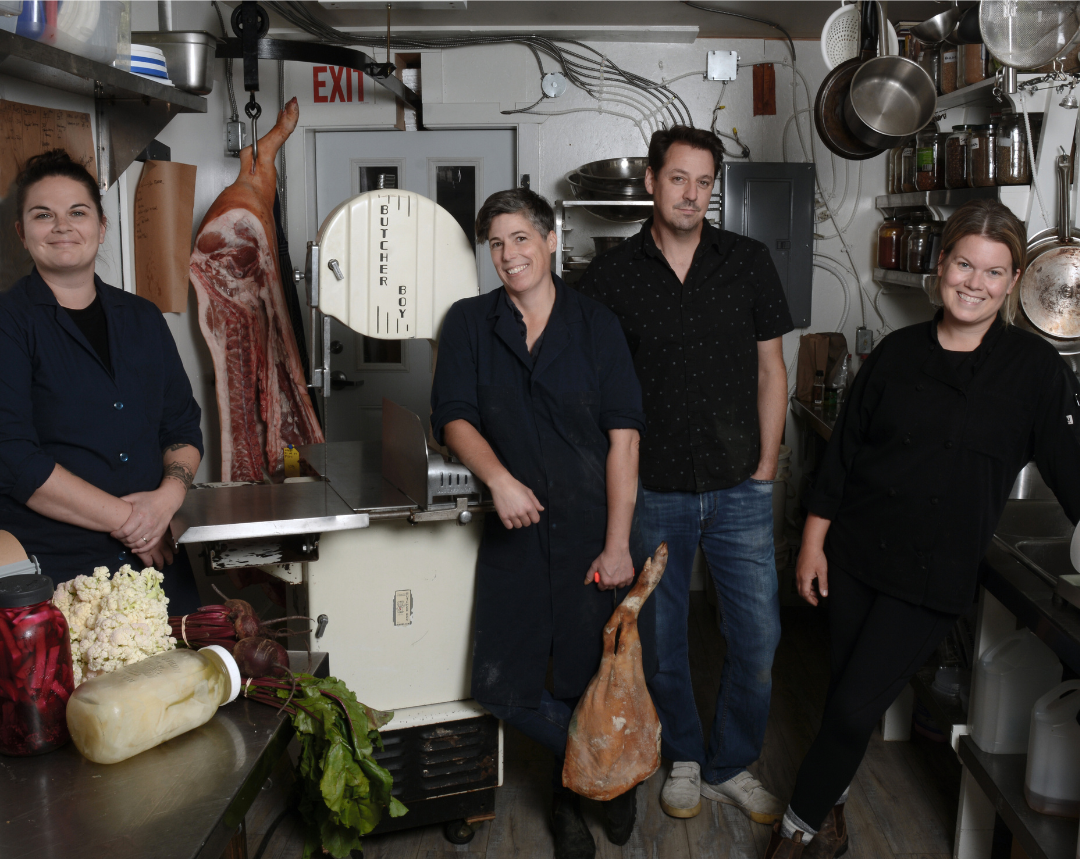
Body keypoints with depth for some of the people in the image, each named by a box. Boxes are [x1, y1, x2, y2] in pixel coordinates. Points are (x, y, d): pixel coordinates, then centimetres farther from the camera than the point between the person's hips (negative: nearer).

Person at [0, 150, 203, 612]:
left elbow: (183, 426, 14)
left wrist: (167, 497, -7)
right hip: (53, 570, -4)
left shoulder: (142, 319, 14)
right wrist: (127, 518, -14)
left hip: (157, 556, 4)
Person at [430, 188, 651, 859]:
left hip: (594, 532, -1)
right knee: (504, 688, -1)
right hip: (516, 534, 2)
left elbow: (623, 434, -3)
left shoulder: (596, 325, 1)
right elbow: (454, 418, 2)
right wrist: (499, 477, -19)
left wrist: (618, 543, -10)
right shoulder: (470, 324, 7)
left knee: (589, 688, 3)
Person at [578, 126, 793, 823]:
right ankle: (684, 757, 34)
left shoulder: (749, 262, 2)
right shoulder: (612, 275, -1)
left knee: (758, 637, 5)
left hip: (740, 488, 1)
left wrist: (766, 465, 2)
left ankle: (732, 766, 27)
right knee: (660, 638, 11)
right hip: (653, 490, 0)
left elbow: (771, 367, 7)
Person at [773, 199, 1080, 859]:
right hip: (856, 555, 3)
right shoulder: (899, 352, 1)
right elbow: (843, 451, 5)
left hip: (935, 578, -2)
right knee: (846, 689, 11)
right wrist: (814, 540, 5)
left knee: (856, 707, -3)